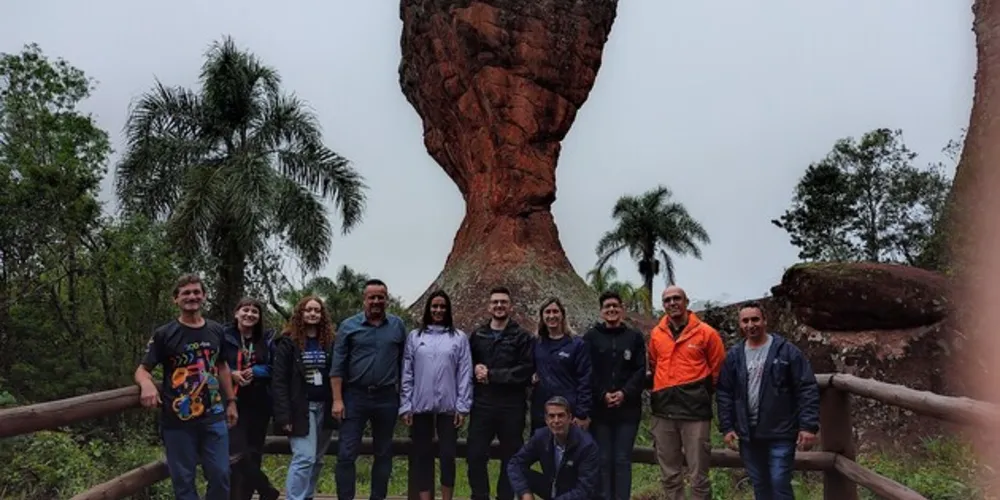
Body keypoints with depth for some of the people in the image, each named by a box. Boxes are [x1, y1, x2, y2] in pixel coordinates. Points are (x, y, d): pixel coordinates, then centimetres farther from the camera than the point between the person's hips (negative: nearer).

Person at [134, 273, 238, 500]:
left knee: (220, 475, 7)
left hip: (214, 417, 3)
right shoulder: (164, 334, -3)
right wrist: (147, 384, -27)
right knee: (183, 480, 5)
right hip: (177, 421, -3)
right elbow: (142, 370, -4)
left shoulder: (216, 331, 8)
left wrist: (231, 402, 15)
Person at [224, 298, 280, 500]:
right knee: (237, 451, -11)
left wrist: (254, 372, -11)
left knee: (253, 452, 7)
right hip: (233, 403, -3)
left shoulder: (267, 339, 8)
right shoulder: (224, 337, -2)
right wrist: (232, 374, -16)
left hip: (259, 404, 3)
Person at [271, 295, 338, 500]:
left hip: (325, 408, 5)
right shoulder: (288, 342, -3)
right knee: (304, 458, -12)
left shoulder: (330, 342, 9)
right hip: (301, 408, -4)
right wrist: (284, 415, -14)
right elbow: (279, 381, -7)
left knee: (317, 460, 10)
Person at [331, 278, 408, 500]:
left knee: (383, 454, 11)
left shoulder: (397, 325, 4)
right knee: (347, 454, -2)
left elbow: (403, 363, 7)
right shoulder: (349, 326, -1)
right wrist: (337, 399, -8)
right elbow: (338, 365, -2)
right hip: (355, 395, -1)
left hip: (387, 397, 2)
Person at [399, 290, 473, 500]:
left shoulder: (459, 337, 2)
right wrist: (405, 406, -1)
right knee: (423, 456, 8)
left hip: (448, 407, -1)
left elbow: (465, 374, 0)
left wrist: (462, 406, -5)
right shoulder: (414, 336, 5)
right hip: (420, 406, 1)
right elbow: (406, 374, 4)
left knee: (448, 456, 4)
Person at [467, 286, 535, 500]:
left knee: (511, 457, 7)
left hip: (512, 406, -2)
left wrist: (492, 375, -15)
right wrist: (475, 369, -9)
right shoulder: (477, 335, 10)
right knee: (476, 455, 1)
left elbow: (526, 370, -11)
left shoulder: (522, 337, -1)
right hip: (482, 404, 2)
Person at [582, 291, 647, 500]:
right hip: (599, 408, 0)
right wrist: (603, 395, -13)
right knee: (603, 460, 3)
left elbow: (640, 371, 1)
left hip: (627, 408, 1)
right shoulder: (591, 337, 5)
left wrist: (625, 393, -12)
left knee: (622, 460, 3)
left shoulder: (635, 337, 7)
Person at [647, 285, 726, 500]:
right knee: (669, 474, 12)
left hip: (695, 411, -4)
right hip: (663, 411, 4)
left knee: (698, 475, 0)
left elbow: (718, 370, 4)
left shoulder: (706, 332, -4)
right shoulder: (656, 334, 7)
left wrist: (700, 394, 7)